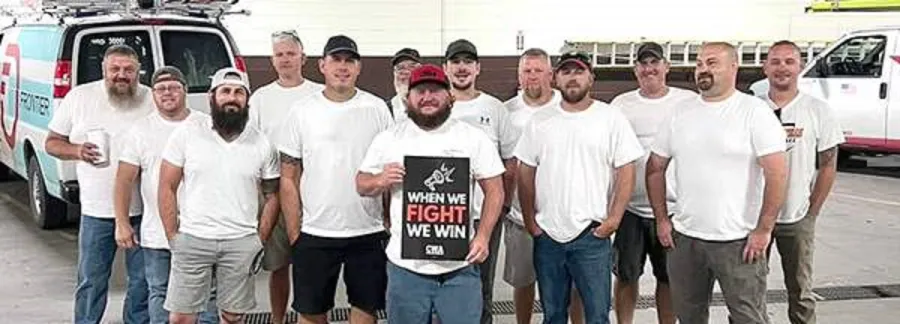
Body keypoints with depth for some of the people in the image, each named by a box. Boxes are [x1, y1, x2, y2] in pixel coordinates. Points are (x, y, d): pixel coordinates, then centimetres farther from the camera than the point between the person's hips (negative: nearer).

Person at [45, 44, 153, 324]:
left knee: (142, 280, 11)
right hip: (96, 209, 0)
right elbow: (52, 143, 7)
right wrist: (77, 151, -13)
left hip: (142, 210, 0)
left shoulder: (152, 100, -2)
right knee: (91, 282, 9)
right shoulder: (79, 97, 1)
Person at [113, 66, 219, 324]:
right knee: (160, 296, 11)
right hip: (156, 234, 1)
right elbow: (125, 179, 3)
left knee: (206, 296, 4)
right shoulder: (140, 130, 4)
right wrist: (122, 223, -3)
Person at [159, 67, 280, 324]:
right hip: (191, 240, -1)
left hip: (241, 243, 1)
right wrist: (172, 236, -3)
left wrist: (261, 242, 2)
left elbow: (272, 195, 9)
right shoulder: (185, 134, -2)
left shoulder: (262, 144, 2)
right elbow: (167, 188, 1)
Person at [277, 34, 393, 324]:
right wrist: (294, 234, -2)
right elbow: (289, 179, 3)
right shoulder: (302, 112, 1)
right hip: (314, 234, 0)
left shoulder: (377, 109, 1)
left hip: (368, 233, 0)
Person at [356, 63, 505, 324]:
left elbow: (494, 190, 2)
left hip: (459, 267, -1)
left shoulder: (474, 138, 1)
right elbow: (361, 185, 11)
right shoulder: (388, 139, 5)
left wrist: (483, 236, -10)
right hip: (405, 266, 1)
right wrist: (380, 181, -12)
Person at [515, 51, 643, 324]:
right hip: (547, 234, 3)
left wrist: (614, 218, -9)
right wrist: (529, 220, 3)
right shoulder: (539, 121, 7)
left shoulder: (611, 118, -1)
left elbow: (625, 171, -3)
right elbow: (526, 173, 9)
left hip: (592, 234, -3)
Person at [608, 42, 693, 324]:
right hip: (630, 207, 1)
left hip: (673, 207, -1)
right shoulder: (620, 104, 3)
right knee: (626, 276, 10)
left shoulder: (689, 101, -1)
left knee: (668, 279, 11)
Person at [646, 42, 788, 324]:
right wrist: (661, 219, 7)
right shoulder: (680, 113, 8)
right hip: (684, 238, 5)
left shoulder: (754, 111, -7)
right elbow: (655, 167, 13)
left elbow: (776, 174, -11)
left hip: (738, 241, -5)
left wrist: (763, 229, -13)